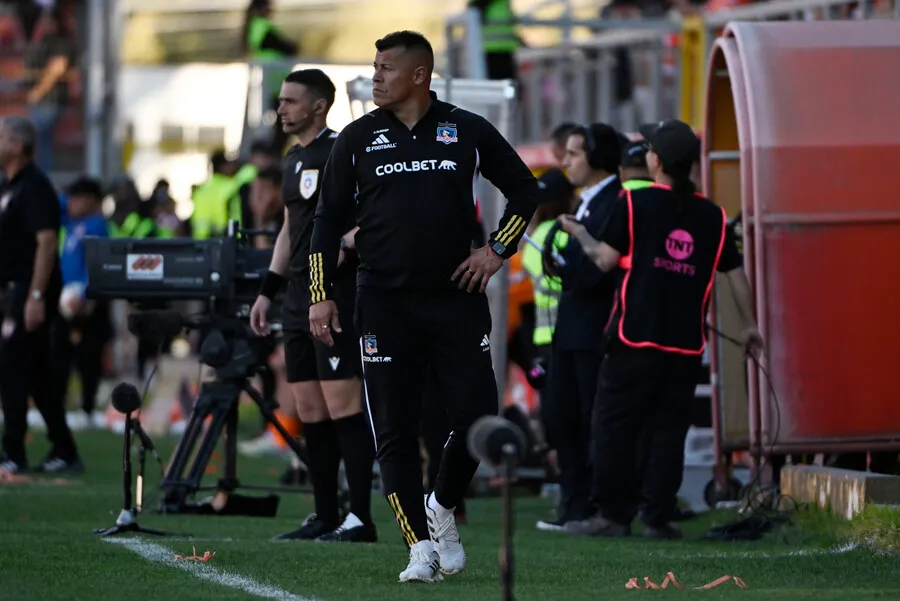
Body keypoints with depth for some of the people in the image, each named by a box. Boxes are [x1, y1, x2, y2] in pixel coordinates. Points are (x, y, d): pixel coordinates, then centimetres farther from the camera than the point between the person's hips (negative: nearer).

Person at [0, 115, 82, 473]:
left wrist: (36, 296, -25)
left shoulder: (34, 187, -14)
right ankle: (64, 453, 15)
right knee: (36, 374, 11)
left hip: (30, 292, -10)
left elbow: (46, 241, -21)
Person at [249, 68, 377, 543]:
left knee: (342, 405, -11)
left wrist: (343, 245, -25)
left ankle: (360, 517, -10)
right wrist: (268, 290, 23)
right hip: (300, 298, 9)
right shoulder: (294, 159, 19)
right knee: (310, 410, 9)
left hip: (337, 295, -9)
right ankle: (324, 516, 14)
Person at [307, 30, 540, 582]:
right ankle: (421, 547, 0)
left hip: (457, 299, 0)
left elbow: (525, 190, 14)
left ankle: (442, 508, 19)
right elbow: (330, 220, 9)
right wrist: (321, 296, 2)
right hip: (385, 304, 0)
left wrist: (497, 250, 3)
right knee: (395, 430, -4)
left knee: (479, 417, -7)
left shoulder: (468, 132, 3)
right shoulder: (358, 139, 5)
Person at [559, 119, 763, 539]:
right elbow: (735, 273, 12)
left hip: (635, 337, -3)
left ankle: (612, 515, 2)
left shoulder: (635, 202, -4)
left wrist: (579, 234, 14)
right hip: (686, 344, 3)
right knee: (669, 430, 7)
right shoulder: (712, 215, 7)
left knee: (615, 426, 4)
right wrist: (749, 326, 22)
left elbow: (607, 259, -5)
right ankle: (658, 517, 3)